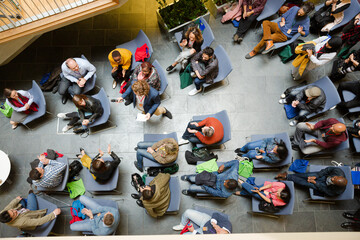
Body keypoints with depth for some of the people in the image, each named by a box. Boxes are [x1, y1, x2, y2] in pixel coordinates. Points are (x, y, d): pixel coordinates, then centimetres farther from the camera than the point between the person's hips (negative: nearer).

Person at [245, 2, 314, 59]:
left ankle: (255, 51, -1)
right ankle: (270, 43, -33)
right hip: (279, 27, 6)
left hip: (285, 35, -5)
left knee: (264, 39, -22)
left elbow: (306, 33, -6)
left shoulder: (306, 20, -12)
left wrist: (300, 31, -28)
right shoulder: (295, 8, -3)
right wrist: (283, 21, -10)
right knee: (265, 22, -22)